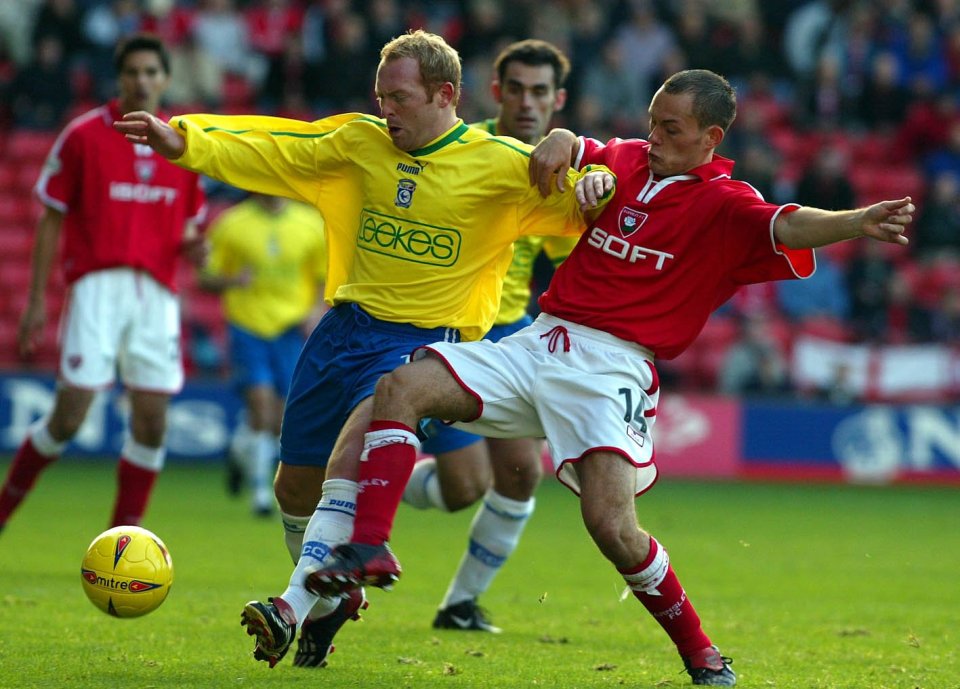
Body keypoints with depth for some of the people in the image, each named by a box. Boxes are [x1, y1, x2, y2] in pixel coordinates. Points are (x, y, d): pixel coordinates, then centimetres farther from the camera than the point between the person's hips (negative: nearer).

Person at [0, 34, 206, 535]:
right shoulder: (83, 136, 0)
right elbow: (51, 220, 3)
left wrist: (193, 246, -4)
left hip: (157, 293, 4)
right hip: (97, 285, -4)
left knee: (151, 423, -3)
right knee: (69, 417, -9)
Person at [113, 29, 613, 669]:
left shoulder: (500, 164, -6)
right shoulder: (360, 141, 5)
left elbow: (569, 201, -7)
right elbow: (270, 151, 4)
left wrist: (595, 182, -31)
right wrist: (181, 140, -8)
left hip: (425, 339, -6)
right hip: (347, 323, 6)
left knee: (352, 454, -29)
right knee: (295, 487, 11)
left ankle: (294, 608, -33)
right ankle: (332, 598, 38)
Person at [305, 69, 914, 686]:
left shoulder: (725, 205, -4)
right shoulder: (625, 160, 13)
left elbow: (787, 227, -22)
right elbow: (570, 150, 31)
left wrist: (857, 222, -42)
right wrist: (560, 142, 5)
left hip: (612, 367, -6)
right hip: (539, 343, 6)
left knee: (611, 524, -22)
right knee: (401, 388, -9)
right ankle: (369, 550, -10)